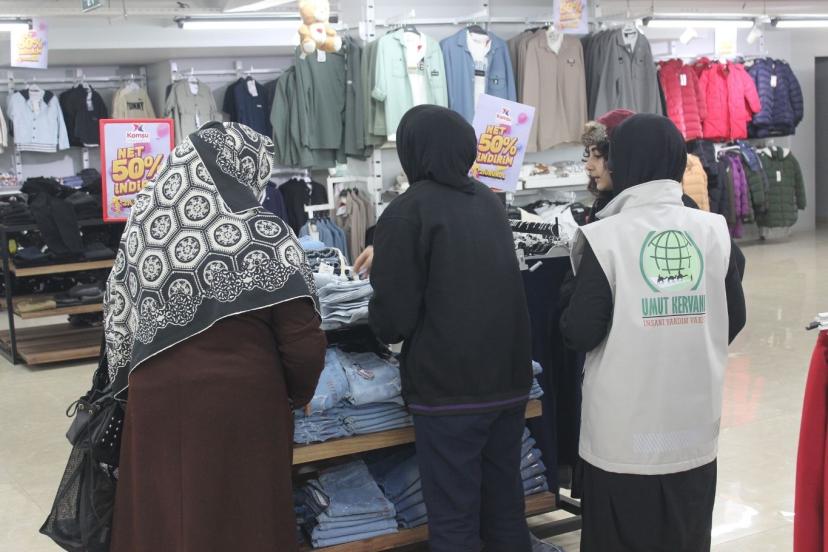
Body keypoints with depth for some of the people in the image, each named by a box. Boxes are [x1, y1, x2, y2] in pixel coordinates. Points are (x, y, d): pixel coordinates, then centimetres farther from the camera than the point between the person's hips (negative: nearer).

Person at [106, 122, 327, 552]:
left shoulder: (142, 228, 0)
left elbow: (119, 321, 6)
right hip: (240, 402, -4)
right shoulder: (263, 235, -11)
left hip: (154, 399, 4)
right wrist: (295, 396, 7)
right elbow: (303, 344, -11)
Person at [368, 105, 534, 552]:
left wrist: (386, 268, 6)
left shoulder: (407, 212, -12)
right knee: (505, 506, 16)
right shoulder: (490, 202, 10)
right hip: (508, 380, 7)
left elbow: (392, 319, -15)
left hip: (448, 388, -7)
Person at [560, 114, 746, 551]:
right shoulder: (714, 230, -3)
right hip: (694, 428, 3)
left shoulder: (604, 237, -14)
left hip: (623, 434, -3)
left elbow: (579, 334, -13)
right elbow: (734, 320, 5)